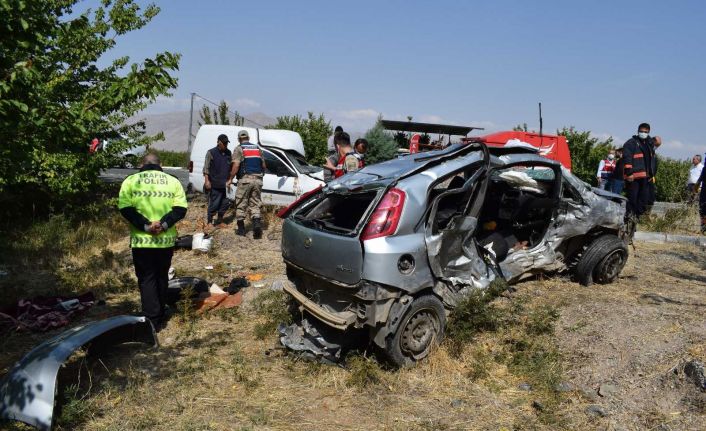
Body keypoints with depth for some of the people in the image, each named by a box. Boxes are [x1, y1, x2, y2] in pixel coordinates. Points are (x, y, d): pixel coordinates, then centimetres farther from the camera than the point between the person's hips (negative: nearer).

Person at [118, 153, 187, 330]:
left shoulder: (131, 180, 2)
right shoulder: (173, 181, 5)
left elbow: (125, 208, -10)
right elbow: (181, 208, -5)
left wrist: (145, 225, -13)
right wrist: (164, 224, -12)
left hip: (141, 240, -2)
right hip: (166, 240, 2)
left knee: (147, 279, 5)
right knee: (162, 277, 17)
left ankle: (152, 321, 0)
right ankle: (160, 317, 28)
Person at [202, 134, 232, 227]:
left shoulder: (228, 153, 13)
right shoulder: (211, 153, -1)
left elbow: (231, 167, 19)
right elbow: (206, 168, -4)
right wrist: (207, 181, -12)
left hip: (225, 184, 5)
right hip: (215, 184, -5)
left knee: (225, 203, 8)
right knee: (214, 204, -1)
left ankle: (220, 221, 23)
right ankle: (209, 221, 14)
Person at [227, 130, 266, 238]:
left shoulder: (239, 149, -1)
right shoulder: (257, 148, 14)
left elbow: (236, 165, -12)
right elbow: (263, 165, 15)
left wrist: (230, 180, -7)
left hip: (245, 179, -4)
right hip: (257, 180, 4)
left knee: (241, 205, 6)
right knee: (255, 204, 8)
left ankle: (241, 229, 10)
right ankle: (257, 224, -13)